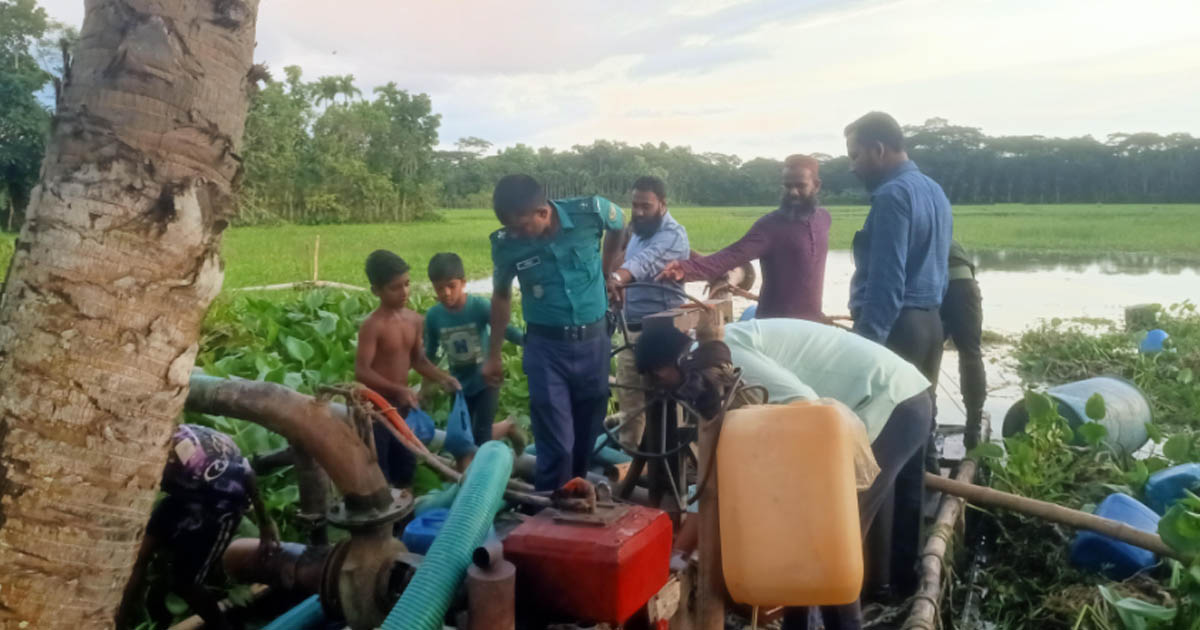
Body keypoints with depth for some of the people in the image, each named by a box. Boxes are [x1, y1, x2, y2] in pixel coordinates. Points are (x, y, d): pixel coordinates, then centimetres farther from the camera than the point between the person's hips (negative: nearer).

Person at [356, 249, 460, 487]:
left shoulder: (414, 320, 2)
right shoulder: (372, 325, -18)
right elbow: (362, 372, -23)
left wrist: (442, 378, -5)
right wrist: (398, 389, -31)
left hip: (402, 405, 7)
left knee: (405, 467, 18)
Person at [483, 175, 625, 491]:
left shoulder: (591, 212, -16)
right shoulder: (506, 243, -14)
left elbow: (619, 225, 10)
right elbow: (501, 296, 5)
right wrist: (494, 355, 11)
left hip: (594, 340, 2)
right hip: (546, 345, -1)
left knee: (587, 435, 14)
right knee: (556, 444, -5)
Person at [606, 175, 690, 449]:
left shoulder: (673, 235, -18)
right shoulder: (637, 230, 12)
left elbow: (645, 262, -38)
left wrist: (616, 278, -55)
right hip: (631, 327, 8)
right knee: (628, 393, 15)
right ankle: (629, 449, 28)